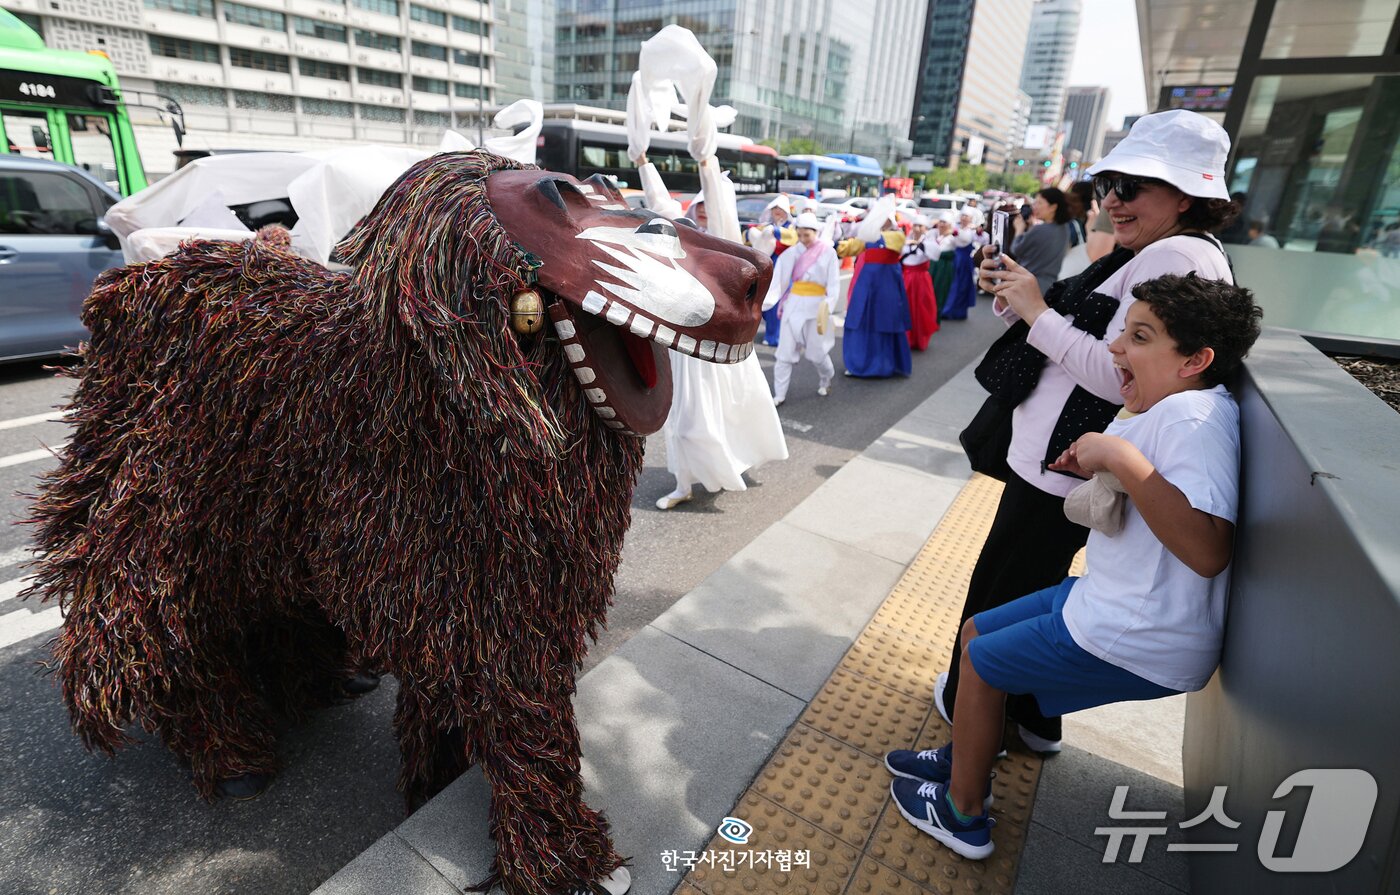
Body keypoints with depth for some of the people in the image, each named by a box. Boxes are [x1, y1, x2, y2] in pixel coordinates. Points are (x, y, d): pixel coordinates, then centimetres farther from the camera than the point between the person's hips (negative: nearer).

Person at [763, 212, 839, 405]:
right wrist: (763, 301, -16)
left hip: (816, 306, -2)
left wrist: (827, 307, -21)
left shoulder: (828, 252, -3)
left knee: (816, 351, 4)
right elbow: (777, 280, -4)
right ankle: (779, 395, 5)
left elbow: (834, 284, -6)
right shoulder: (791, 253, 2)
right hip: (794, 304, 2)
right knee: (785, 351, -1)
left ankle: (826, 380, 34)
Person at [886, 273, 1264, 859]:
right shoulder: (1170, 410, 8)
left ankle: (964, 815, 25)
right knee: (976, 631, 17)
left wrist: (1121, 455, -31)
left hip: (1143, 644, -10)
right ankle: (966, 758, 37)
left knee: (981, 662, 4)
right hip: (1114, 601, 10)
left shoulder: (1193, 415, -24)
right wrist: (1096, 471, 2)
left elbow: (1207, 549, -36)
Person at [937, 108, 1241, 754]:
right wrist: (1016, 305, 1)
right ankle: (1032, 717, 42)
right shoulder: (1145, 255, 14)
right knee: (1033, 592, 23)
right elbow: (1074, 345, 15)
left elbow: (1118, 376, -27)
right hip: (1056, 461, 10)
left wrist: (1038, 312, -21)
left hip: (1062, 471, -10)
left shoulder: (1176, 257, -19)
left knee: (997, 594, 8)